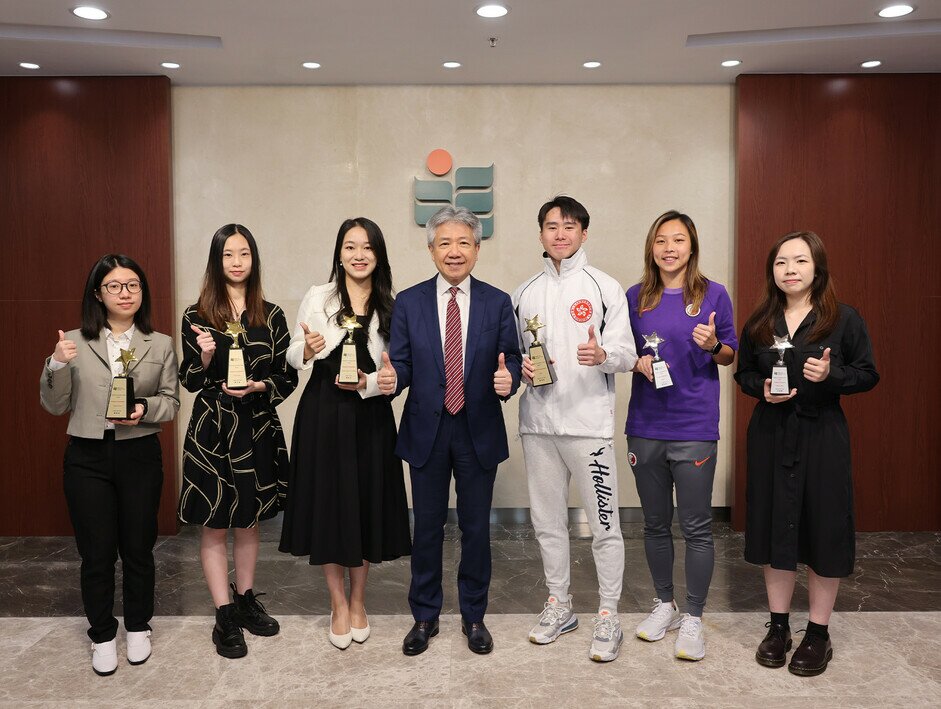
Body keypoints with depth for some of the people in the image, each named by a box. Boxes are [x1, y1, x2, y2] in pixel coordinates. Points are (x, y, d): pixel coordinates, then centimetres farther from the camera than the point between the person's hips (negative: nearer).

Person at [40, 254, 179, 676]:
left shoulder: (160, 345, 2)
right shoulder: (74, 342, 1)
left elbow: (172, 402, 2)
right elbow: (55, 406, 2)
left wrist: (144, 409, -18)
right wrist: (57, 365, -15)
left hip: (140, 455, 0)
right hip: (87, 456, 0)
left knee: (138, 547, 11)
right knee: (96, 552, 8)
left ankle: (138, 627, 32)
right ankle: (102, 636, 27)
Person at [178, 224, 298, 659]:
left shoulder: (270, 315, 2)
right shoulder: (196, 317, -1)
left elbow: (287, 377, 3)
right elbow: (189, 381, 0)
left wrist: (258, 386, -15)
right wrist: (205, 357, -18)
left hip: (257, 429, 2)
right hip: (211, 430, -2)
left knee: (249, 521, 15)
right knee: (214, 526, 5)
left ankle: (246, 601, 32)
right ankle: (224, 618, 17)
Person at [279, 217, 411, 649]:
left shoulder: (391, 307, 3)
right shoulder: (318, 297, 0)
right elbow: (293, 356, 3)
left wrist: (367, 384, -14)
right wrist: (307, 350, -18)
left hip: (370, 415, 1)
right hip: (323, 414, -1)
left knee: (367, 505, 8)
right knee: (328, 504, 4)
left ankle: (358, 601, 28)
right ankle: (338, 604, 23)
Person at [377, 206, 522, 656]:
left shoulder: (498, 303, 1)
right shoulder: (408, 302, 1)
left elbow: (511, 360, -1)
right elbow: (402, 363, -1)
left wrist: (508, 379, -24)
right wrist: (392, 379, -23)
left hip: (480, 432, 0)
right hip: (426, 431, 0)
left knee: (476, 527, 11)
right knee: (427, 527, 11)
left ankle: (474, 616, 30)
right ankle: (425, 616, 29)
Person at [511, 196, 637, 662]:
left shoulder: (604, 287, -1)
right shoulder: (524, 293, 11)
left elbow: (627, 354, -6)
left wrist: (602, 355, -27)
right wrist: (520, 368, -4)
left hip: (588, 422, -4)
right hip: (537, 421, 5)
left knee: (604, 524, 0)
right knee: (547, 520, 14)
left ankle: (608, 617, 16)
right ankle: (559, 606, 31)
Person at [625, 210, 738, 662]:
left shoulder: (713, 294, -1)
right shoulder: (637, 297, 5)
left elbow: (730, 356, 5)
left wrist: (713, 345, -16)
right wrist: (638, 362, -8)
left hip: (694, 428, -3)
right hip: (646, 426, 3)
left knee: (696, 527, 2)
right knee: (655, 523, 13)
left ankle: (693, 619, 17)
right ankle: (664, 605, 30)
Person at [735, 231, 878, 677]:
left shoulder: (843, 319, -4)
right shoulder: (759, 323, 5)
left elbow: (868, 375, -1)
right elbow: (743, 373, 12)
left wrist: (831, 375, -20)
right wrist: (761, 389, -9)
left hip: (821, 436, -2)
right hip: (770, 436, 3)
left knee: (823, 528, 4)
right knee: (774, 527, 9)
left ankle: (818, 634, 21)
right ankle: (778, 627, 25)